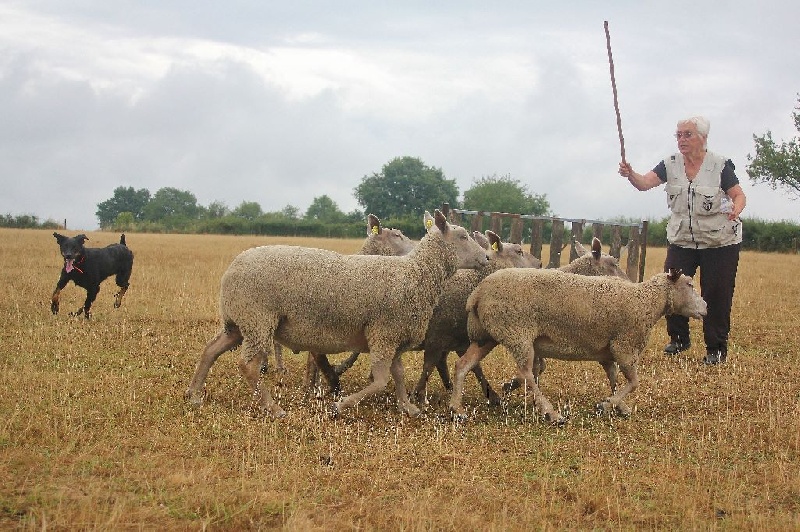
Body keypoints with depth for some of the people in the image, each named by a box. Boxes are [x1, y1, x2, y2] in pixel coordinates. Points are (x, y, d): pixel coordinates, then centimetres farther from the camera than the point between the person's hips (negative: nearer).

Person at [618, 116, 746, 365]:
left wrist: (735, 209, -32)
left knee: (716, 295, 0)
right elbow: (645, 182, -14)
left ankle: (716, 349, 12)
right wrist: (630, 175, -36)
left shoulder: (720, 165, -10)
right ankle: (679, 339, 17)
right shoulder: (671, 164, -1)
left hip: (720, 242, -3)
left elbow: (739, 196, -9)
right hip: (681, 239, 3)